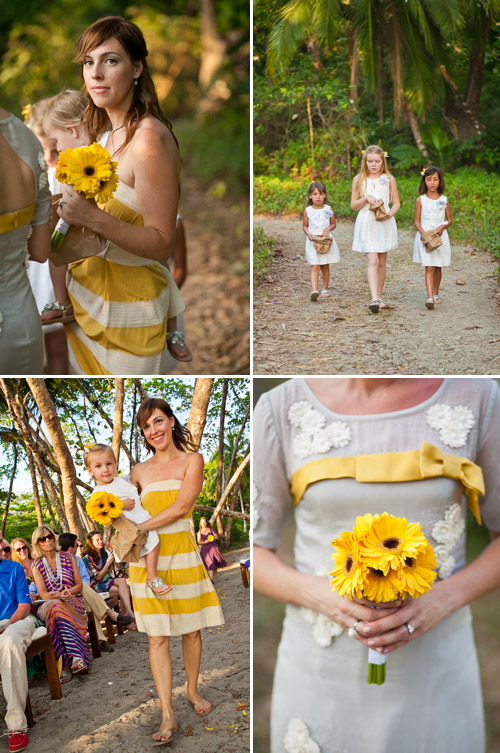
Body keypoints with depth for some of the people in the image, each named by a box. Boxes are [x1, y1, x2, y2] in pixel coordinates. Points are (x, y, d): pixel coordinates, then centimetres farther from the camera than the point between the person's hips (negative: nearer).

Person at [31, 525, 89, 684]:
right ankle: (77, 656, -47)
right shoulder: (37, 566, 8)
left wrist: (67, 593, -11)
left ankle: (67, 665, -44)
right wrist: (60, 595, -21)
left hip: (73, 602, 0)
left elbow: (79, 585, 10)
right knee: (56, 608, -38)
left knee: (58, 610, -36)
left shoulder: (68, 558, 12)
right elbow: (43, 594, -2)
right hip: (49, 605, 0)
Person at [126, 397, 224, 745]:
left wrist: (139, 528, -15)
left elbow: (181, 506, -12)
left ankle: (193, 690, 31)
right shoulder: (139, 471, 10)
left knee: (192, 630, 8)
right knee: (158, 636, -2)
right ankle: (168, 714, 2)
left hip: (182, 552, -1)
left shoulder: (192, 460, 0)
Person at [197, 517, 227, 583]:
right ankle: (211, 579, -20)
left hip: (213, 547, 1)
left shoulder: (211, 529, 8)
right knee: (209, 563, -14)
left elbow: (217, 537, 7)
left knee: (215, 562, 2)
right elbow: (199, 542, 4)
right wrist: (205, 542, -14)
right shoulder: (199, 532, 6)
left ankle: (215, 578, 15)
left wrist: (213, 538, -13)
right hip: (205, 548, -1)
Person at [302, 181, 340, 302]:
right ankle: (314, 290, -23)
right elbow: (305, 226, 9)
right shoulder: (308, 211, 0)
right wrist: (308, 233, -11)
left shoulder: (328, 209, 1)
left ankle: (325, 290, 22)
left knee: (325, 267, 10)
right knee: (315, 267, -12)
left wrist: (328, 229, -12)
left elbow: (334, 224, 9)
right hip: (313, 242, -1)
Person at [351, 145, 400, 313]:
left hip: (385, 224, 2)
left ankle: (379, 297, 21)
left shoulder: (389, 179, 5)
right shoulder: (359, 180, 5)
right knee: (372, 261, -14)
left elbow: (396, 203, 7)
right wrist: (366, 199, -14)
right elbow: (353, 205, 4)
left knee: (382, 262, 9)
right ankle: (374, 299, -23)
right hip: (367, 223, -2)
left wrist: (390, 214, -13)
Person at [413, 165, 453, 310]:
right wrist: (423, 233, -17)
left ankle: (435, 294, 28)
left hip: (440, 237, 2)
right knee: (429, 268, -11)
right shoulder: (421, 200, 0)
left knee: (438, 267, 10)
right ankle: (430, 298, -18)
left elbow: (449, 220, 9)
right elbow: (417, 221, 0)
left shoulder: (444, 200, 4)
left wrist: (442, 227, -12)